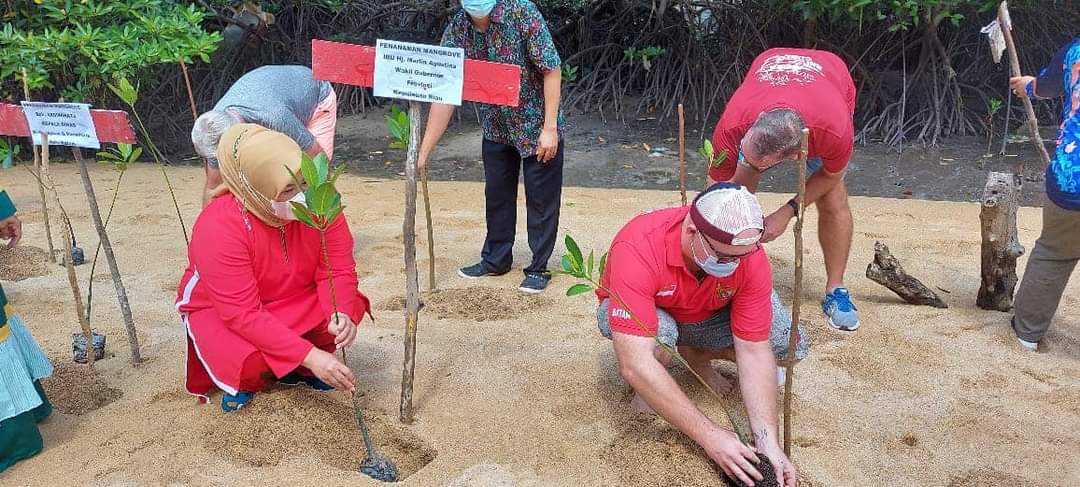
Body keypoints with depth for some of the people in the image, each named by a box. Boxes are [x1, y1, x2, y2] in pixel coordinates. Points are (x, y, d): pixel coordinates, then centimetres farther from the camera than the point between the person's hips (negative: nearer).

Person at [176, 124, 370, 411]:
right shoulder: (218, 227, -34)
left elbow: (337, 270, -19)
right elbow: (242, 313, -35)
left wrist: (341, 314, -41)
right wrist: (309, 354, -41)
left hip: (293, 302, 4)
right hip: (219, 311, -4)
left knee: (349, 309, -22)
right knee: (251, 362, -33)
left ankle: (295, 369, 7)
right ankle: (244, 378, 8)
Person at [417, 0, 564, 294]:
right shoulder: (457, 30, -12)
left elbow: (551, 69, -19)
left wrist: (549, 127, -22)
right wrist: (424, 151, -15)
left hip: (536, 124, -4)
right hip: (496, 128, 4)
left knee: (541, 198, 3)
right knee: (497, 194, 15)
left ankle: (539, 267, 17)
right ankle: (496, 259, 32)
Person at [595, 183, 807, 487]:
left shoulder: (750, 255, -27)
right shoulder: (637, 248, -40)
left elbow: (754, 351, -23)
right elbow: (634, 365, -44)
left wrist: (768, 443, -32)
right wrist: (709, 435, -43)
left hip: (707, 317, 4)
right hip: (645, 315, -3)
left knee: (790, 343, -16)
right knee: (660, 332, -39)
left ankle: (696, 354, 10)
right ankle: (646, 390, -4)